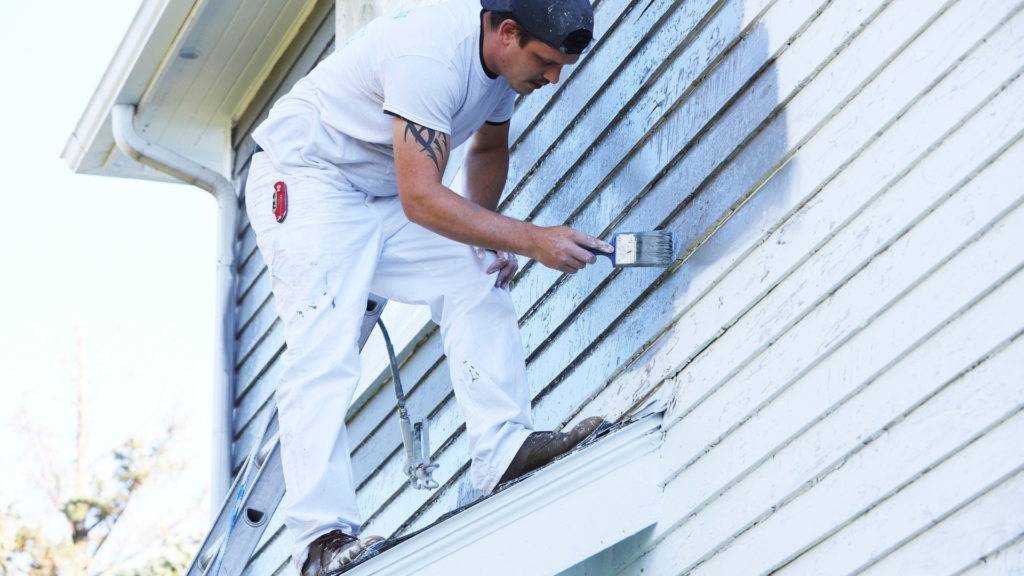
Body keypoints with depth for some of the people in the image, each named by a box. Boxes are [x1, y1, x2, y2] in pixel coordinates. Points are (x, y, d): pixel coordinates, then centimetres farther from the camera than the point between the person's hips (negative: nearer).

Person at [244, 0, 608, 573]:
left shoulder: (504, 58, -2)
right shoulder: (431, 55, -32)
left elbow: (489, 148, 18)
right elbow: (421, 199, -34)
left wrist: (487, 228, 0)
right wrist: (531, 239, -35)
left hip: (381, 197, 9)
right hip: (304, 181, -9)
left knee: (478, 281, -7)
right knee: (325, 351, -20)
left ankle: (503, 447, -11)